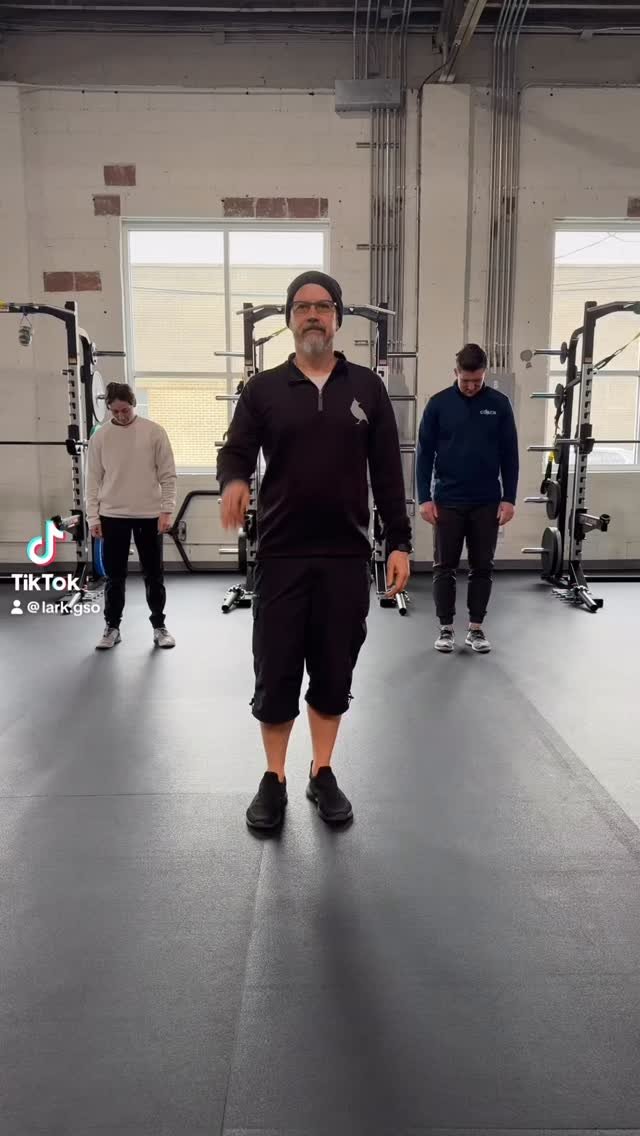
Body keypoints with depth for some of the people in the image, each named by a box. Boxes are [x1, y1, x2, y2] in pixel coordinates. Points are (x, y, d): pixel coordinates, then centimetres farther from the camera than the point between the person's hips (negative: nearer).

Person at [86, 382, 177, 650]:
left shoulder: (154, 432, -3)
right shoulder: (99, 436, 1)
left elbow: (167, 475, -2)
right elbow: (93, 479, 4)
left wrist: (166, 510, -8)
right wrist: (93, 517, -1)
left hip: (149, 515, -1)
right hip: (112, 515, 1)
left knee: (154, 574, 7)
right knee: (114, 575, 8)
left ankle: (159, 626, 20)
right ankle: (112, 628, 20)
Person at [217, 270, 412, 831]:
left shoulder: (367, 388, 8)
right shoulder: (263, 389, 6)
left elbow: (387, 471, 6)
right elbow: (236, 451, 2)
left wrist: (399, 542, 1)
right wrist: (234, 481, -23)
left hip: (347, 555, 1)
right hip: (281, 554, -1)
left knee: (334, 672, 9)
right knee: (275, 673, 4)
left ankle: (323, 776, 26)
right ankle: (274, 781, 21)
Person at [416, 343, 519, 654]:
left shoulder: (499, 404, 0)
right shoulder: (438, 403, -3)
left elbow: (509, 454, 3)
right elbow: (425, 453, -2)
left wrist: (509, 498, -3)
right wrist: (424, 498, -8)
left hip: (487, 502, 1)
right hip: (447, 501, -1)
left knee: (482, 568, 7)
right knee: (444, 567, 4)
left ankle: (476, 628, 18)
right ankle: (446, 629, 15)